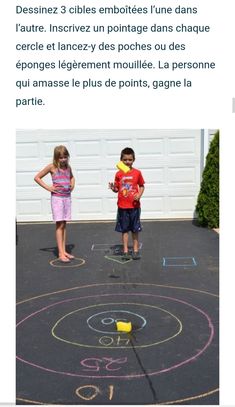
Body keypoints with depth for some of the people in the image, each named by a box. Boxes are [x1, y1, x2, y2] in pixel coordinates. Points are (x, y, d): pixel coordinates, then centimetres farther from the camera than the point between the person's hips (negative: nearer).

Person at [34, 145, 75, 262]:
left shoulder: (68, 167, 9)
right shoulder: (52, 167, -5)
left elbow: (72, 177, 31)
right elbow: (37, 177, -1)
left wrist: (72, 185, 10)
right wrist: (48, 188, -8)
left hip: (67, 197, 5)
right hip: (57, 197, -5)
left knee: (63, 225, 9)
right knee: (59, 225, -6)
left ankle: (64, 251, 14)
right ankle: (60, 253, -5)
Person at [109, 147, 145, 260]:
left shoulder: (137, 173, -1)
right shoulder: (119, 174, 1)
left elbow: (142, 186, 6)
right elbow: (117, 189, 6)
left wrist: (139, 195, -12)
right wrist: (113, 188, -15)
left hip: (134, 206, -1)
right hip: (122, 206, 1)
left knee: (135, 229, 9)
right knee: (124, 229, 8)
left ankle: (136, 250, 20)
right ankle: (125, 251, 17)